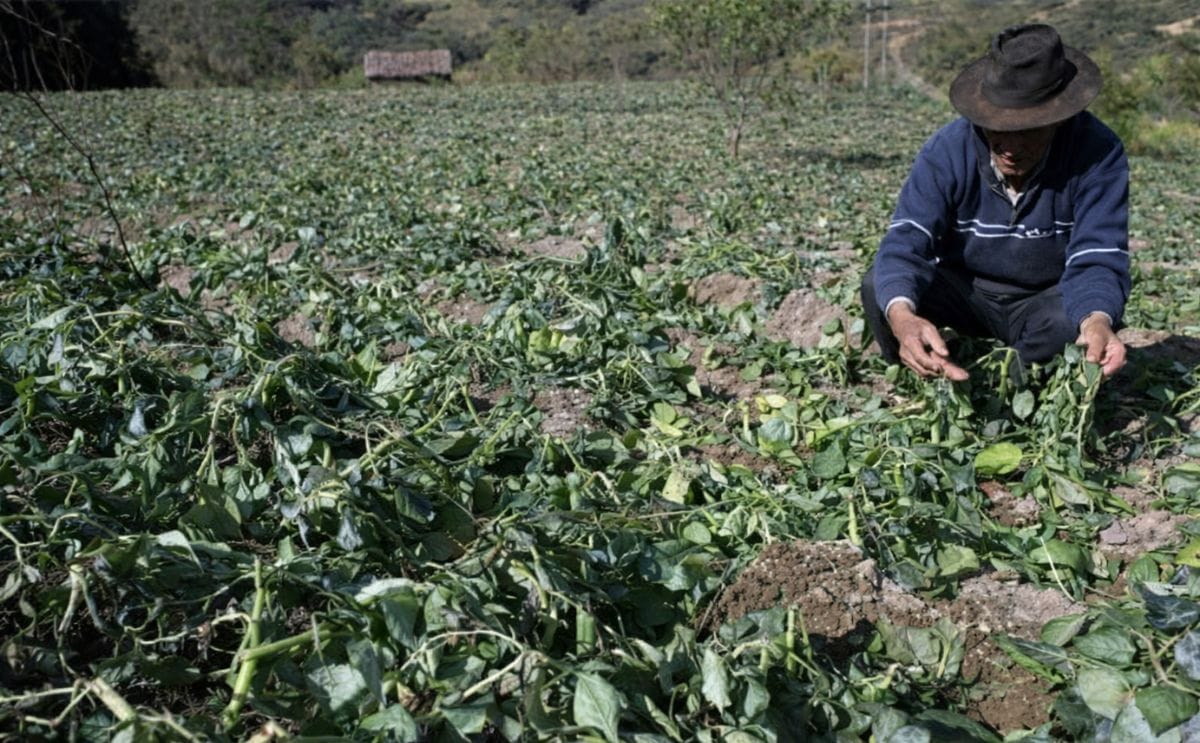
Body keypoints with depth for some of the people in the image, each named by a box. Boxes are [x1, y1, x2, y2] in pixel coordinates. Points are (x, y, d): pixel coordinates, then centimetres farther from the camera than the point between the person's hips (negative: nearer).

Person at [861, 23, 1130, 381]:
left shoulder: (1098, 153, -22)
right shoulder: (947, 150, -21)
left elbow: (1096, 259, -28)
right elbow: (905, 241, -32)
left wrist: (1097, 322, -53)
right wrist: (902, 315, -55)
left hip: (1047, 300, 0)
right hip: (965, 292, 1)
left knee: (1082, 319, -35)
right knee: (878, 286, -26)